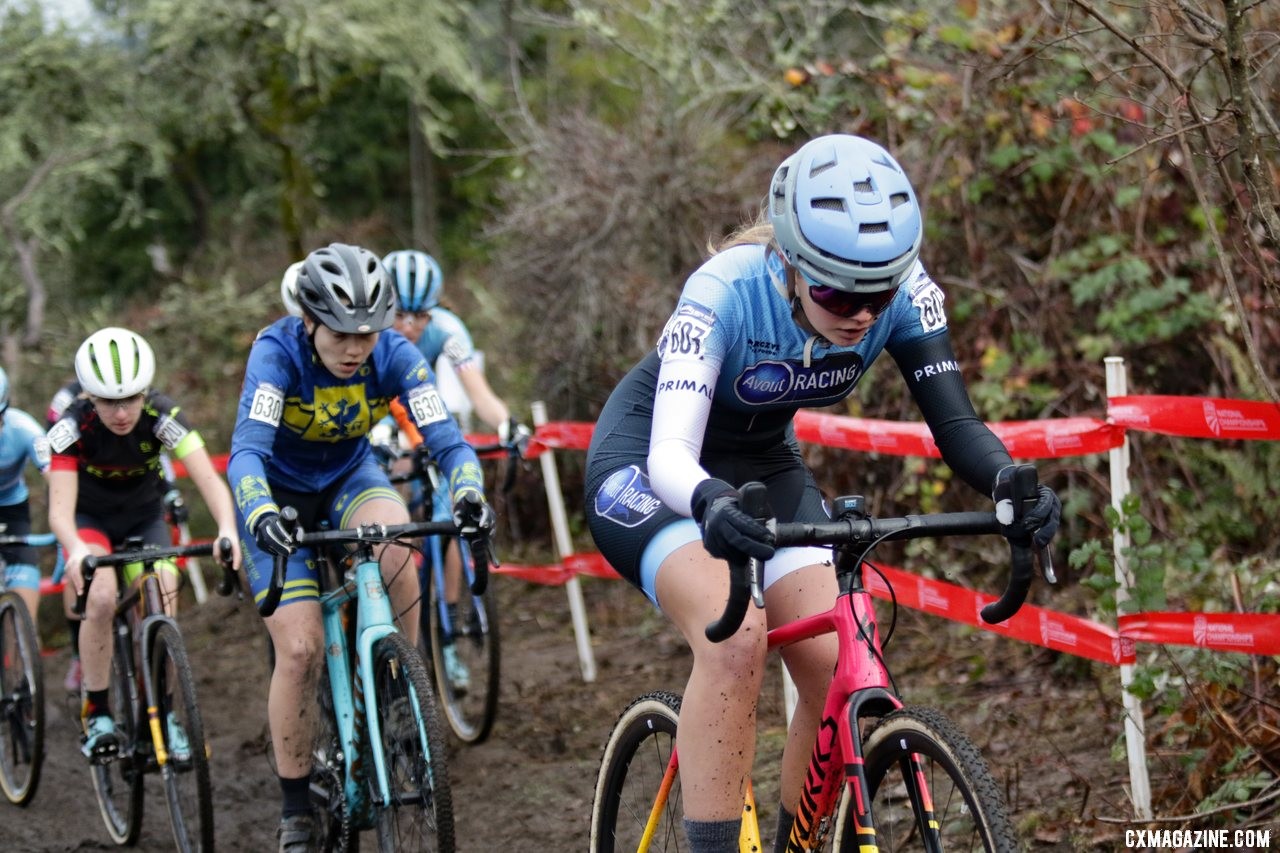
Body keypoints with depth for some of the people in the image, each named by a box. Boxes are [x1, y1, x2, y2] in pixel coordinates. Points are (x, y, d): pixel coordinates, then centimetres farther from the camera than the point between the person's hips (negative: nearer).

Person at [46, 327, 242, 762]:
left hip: (144, 518, 1)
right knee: (101, 597, -28)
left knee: (162, 611, -17)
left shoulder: (162, 416, -29)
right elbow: (60, 510, -39)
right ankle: (95, 711, -12)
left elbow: (210, 480, -38)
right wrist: (77, 551, -61)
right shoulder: (73, 426, -31)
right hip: (89, 519, -1)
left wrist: (227, 529, -58)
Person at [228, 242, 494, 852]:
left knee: (395, 540, -34)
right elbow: (246, 451, -40)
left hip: (350, 477, 2)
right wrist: (260, 513, -60)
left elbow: (447, 439, -27)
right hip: (279, 492, -2)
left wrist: (468, 492, -49)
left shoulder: (393, 355, -22)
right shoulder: (277, 352, -29)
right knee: (300, 650, -14)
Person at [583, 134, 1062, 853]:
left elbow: (954, 420, -25)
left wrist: (1011, 483, -46)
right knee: (736, 637, -31)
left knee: (836, 670, -12)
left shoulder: (902, 290, -23)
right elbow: (669, 454, -42)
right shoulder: (725, 293, -34)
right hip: (646, 463, -5)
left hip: (762, 464, 5)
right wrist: (712, 503, -64)